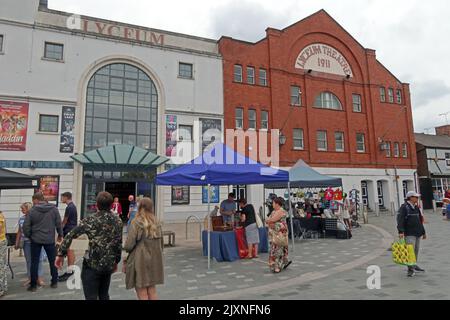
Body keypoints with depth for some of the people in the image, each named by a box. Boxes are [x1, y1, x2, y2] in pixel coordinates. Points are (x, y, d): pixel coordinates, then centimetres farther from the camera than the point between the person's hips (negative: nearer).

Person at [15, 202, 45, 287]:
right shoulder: (21, 219, 7)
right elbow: (19, 232, 15)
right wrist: (17, 243, 14)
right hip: (26, 243, 4)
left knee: (38, 260, -1)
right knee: (28, 260, 10)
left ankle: (39, 278, 5)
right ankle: (30, 278, 21)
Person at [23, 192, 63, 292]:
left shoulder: (32, 211, -7)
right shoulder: (53, 208, -4)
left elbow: (26, 226, -6)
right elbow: (59, 223, -2)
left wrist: (29, 236, 11)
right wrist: (60, 234, 10)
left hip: (36, 240, -1)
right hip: (50, 240, 1)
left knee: (34, 262, 10)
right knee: (53, 261, 12)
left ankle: (33, 285, 15)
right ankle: (54, 283, 20)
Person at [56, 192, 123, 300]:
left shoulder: (91, 220, -11)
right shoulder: (118, 221, 2)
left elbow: (70, 236, -15)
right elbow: (119, 244, 6)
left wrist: (61, 254, -6)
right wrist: (116, 261, 17)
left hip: (92, 265, -5)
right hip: (109, 265, 5)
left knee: (91, 297, 5)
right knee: (104, 296, 21)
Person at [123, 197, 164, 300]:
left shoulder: (136, 223, -15)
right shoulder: (157, 224, 1)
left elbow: (129, 246, -16)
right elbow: (161, 244, 8)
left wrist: (126, 247, 6)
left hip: (140, 261, -5)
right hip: (154, 261, 5)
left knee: (142, 294, 6)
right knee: (152, 291, 17)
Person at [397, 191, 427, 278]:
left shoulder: (416, 208, 16)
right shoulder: (404, 207, -10)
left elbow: (420, 221, 25)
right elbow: (400, 220, -19)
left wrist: (423, 232, 27)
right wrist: (401, 231, -28)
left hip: (418, 233, 8)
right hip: (409, 234, -8)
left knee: (416, 251, 14)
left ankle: (414, 266, 27)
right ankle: (411, 269, -8)